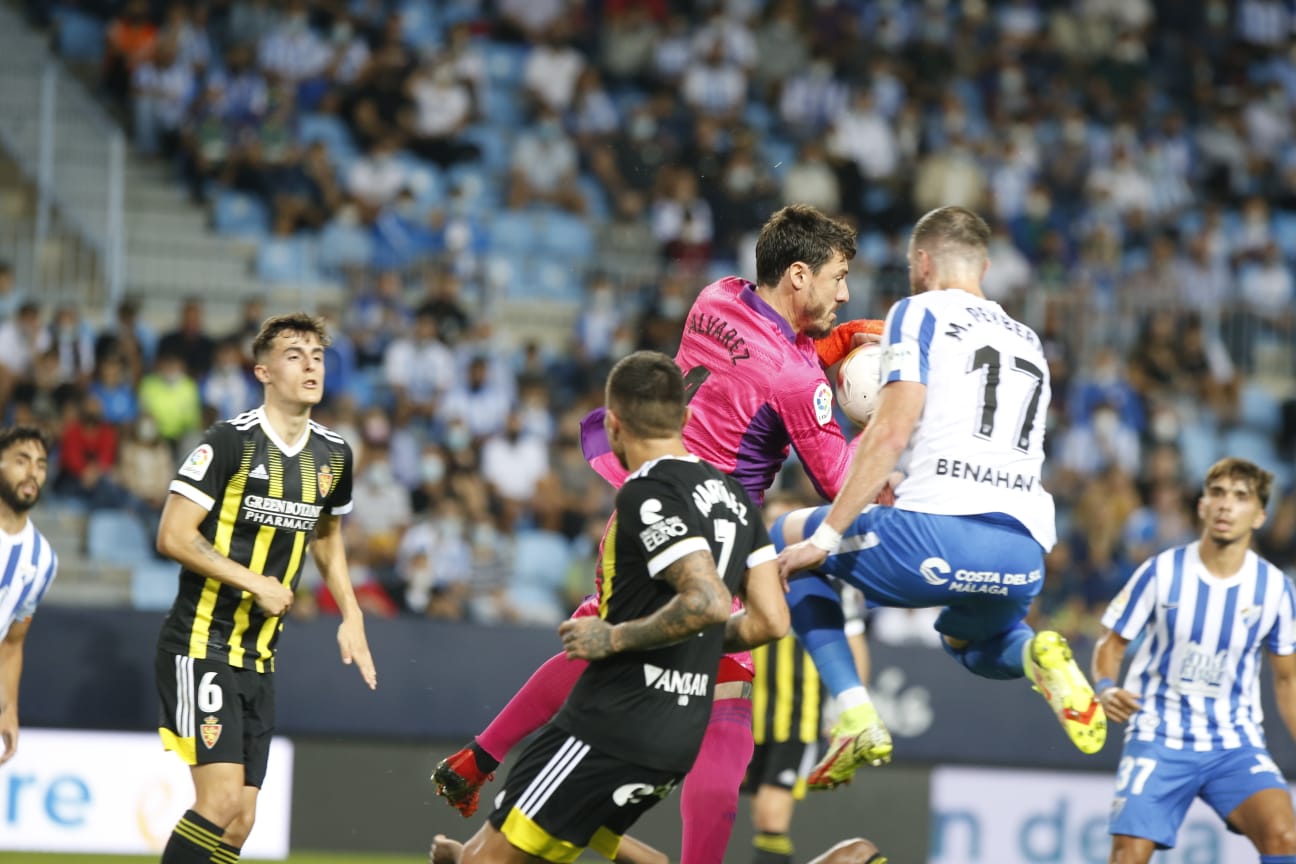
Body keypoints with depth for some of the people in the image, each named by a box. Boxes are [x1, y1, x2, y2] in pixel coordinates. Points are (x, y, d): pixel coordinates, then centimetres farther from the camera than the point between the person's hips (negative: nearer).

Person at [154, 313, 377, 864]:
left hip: (260, 657, 7)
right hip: (202, 645, -7)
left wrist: (350, 615, 16)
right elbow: (173, 536, -15)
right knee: (222, 799, -20)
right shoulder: (231, 441, -12)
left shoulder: (333, 453, 8)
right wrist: (255, 583, -17)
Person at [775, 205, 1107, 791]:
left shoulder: (920, 314, 6)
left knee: (786, 541, 19)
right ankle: (1036, 656, 1)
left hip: (940, 531, -6)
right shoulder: (1028, 341, 26)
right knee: (972, 644, 39)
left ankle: (857, 719, 2)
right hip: (1025, 556, 6)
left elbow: (890, 434, -7)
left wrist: (825, 537, -5)